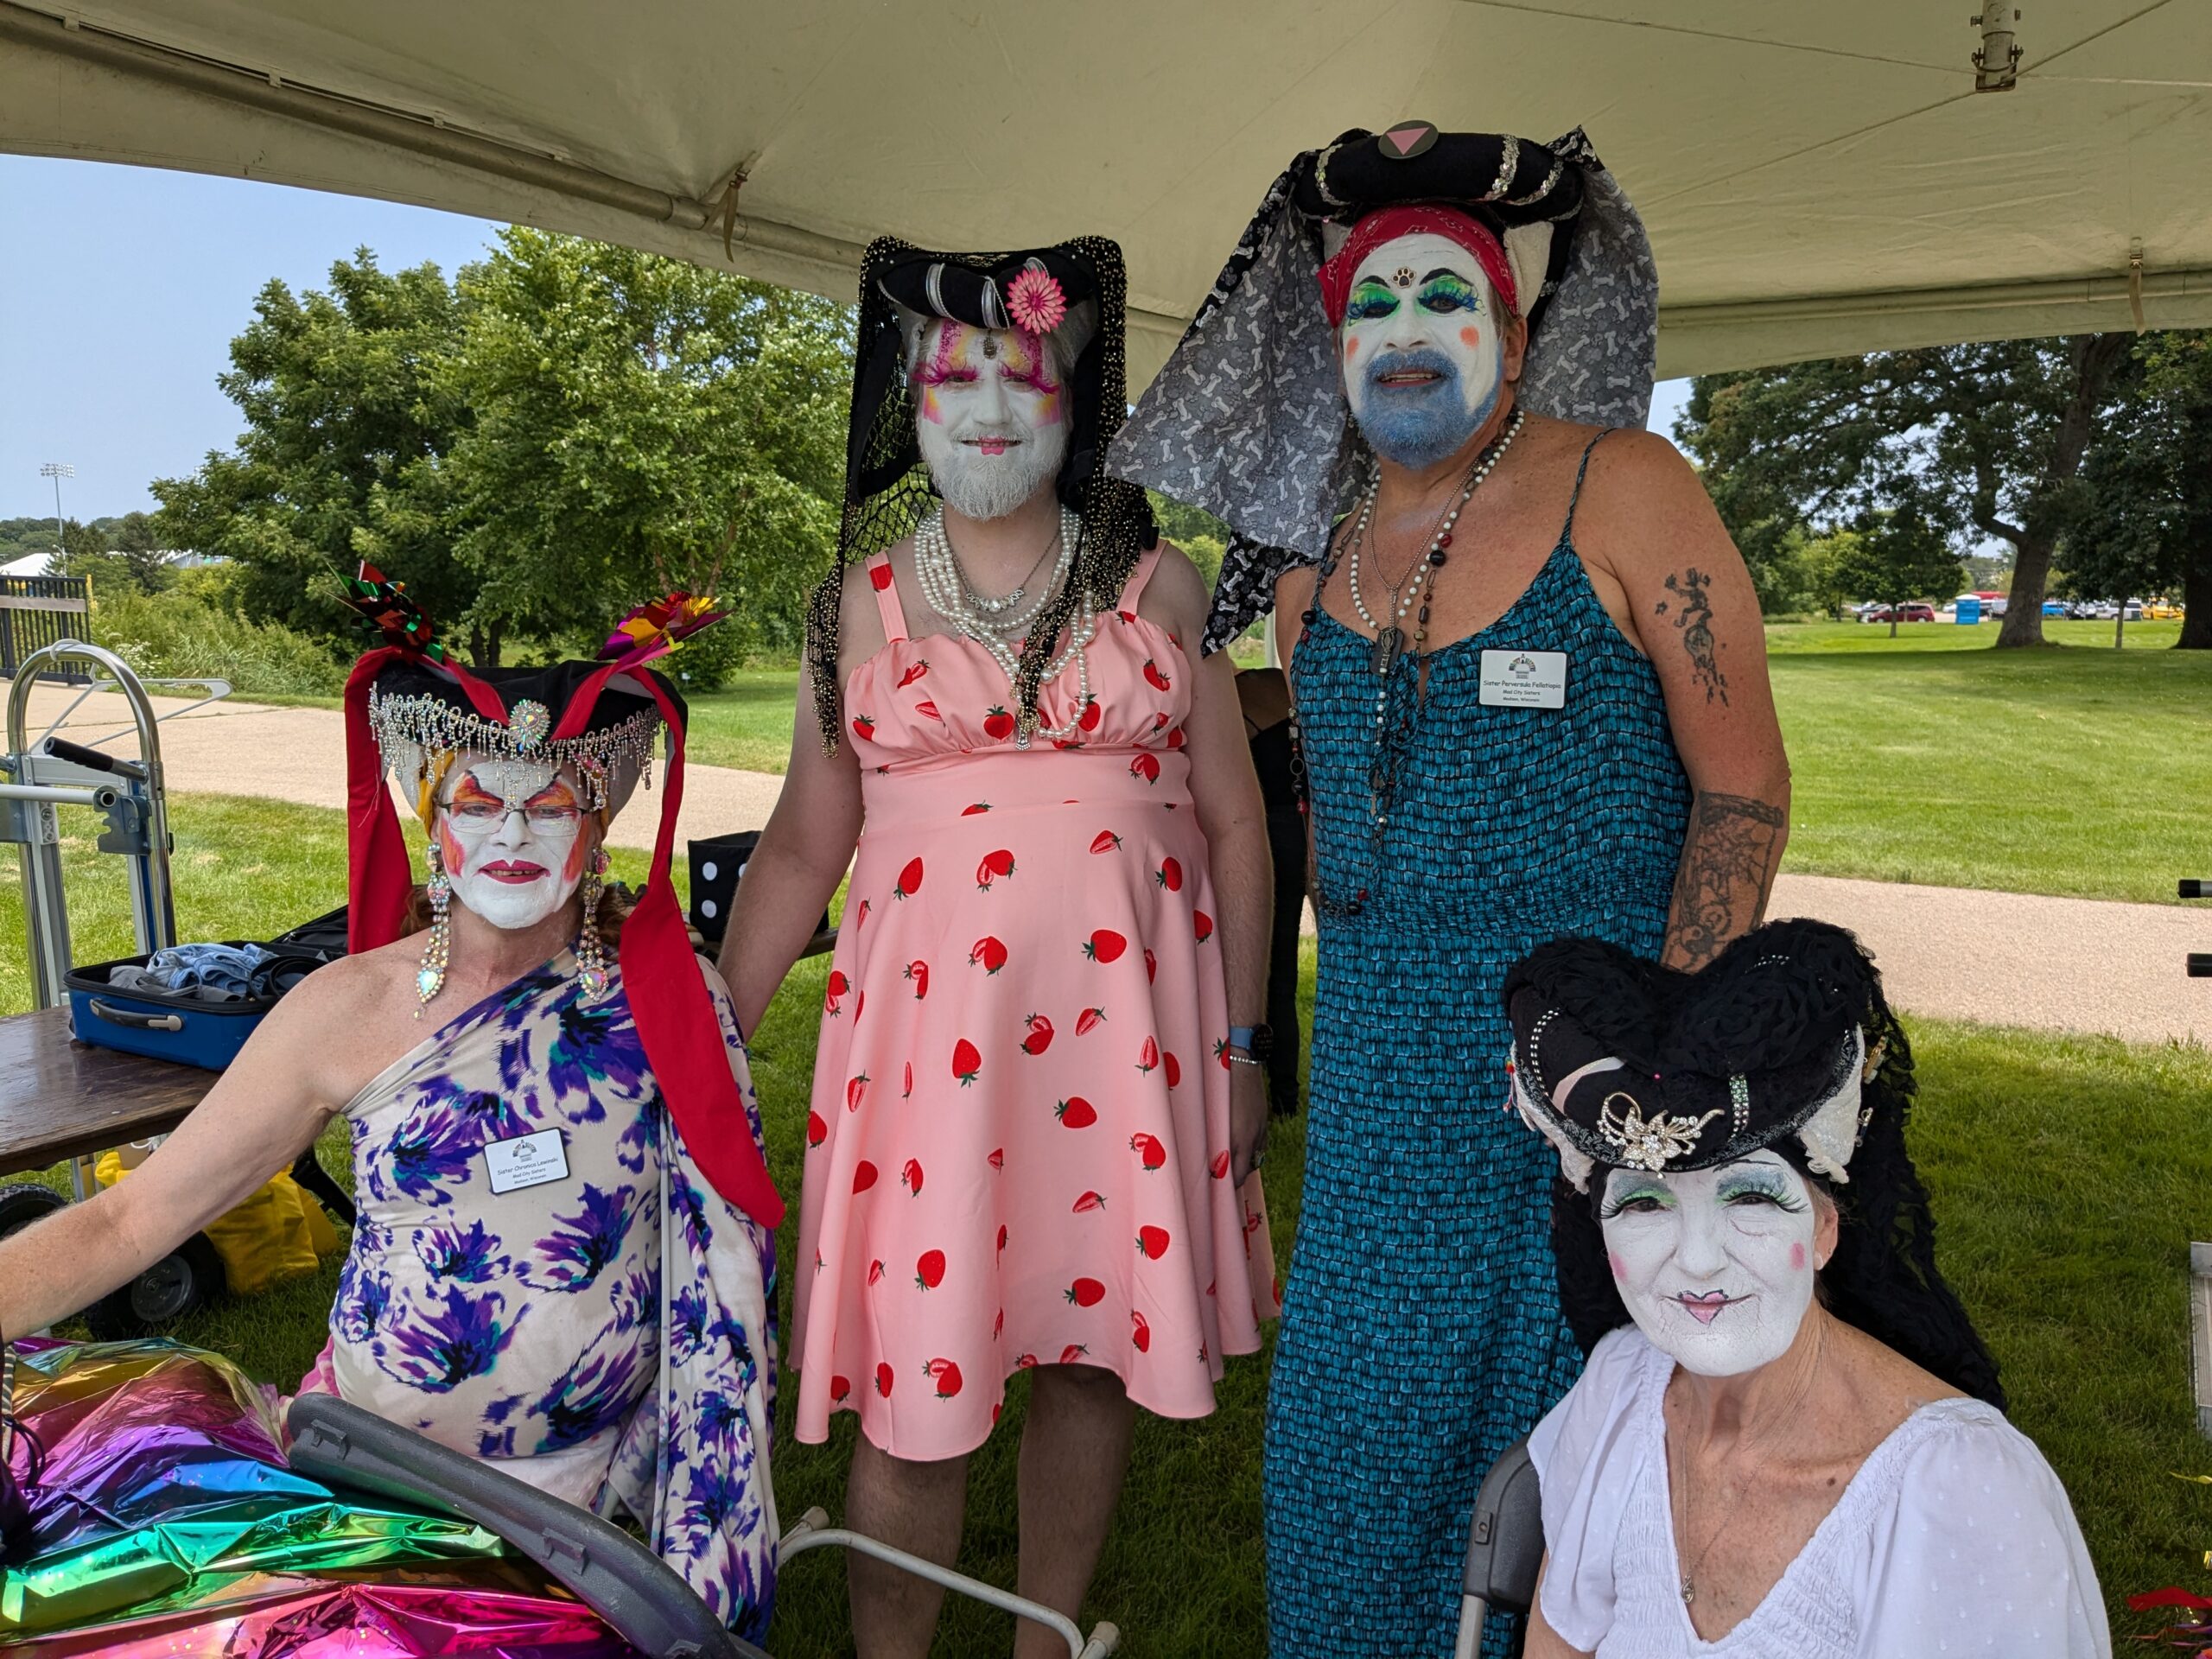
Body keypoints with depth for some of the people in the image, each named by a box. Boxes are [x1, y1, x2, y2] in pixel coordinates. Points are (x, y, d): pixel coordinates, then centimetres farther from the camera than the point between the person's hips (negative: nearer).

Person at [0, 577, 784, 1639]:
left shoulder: (669, 994, -5)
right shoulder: (349, 1011, -4)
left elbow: (722, 1234, 5)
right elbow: (131, 1218, -1)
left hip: (594, 1484, -1)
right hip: (373, 1461, 2)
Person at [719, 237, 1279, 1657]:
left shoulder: (1160, 586, 5)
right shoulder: (864, 599, 6)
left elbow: (1234, 824, 6)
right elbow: (802, 850, 8)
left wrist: (1243, 1040, 1)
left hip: (1123, 1011, 1)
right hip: (928, 1018, 0)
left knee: (1094, 1349, 11)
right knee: (915, 1387, 2)